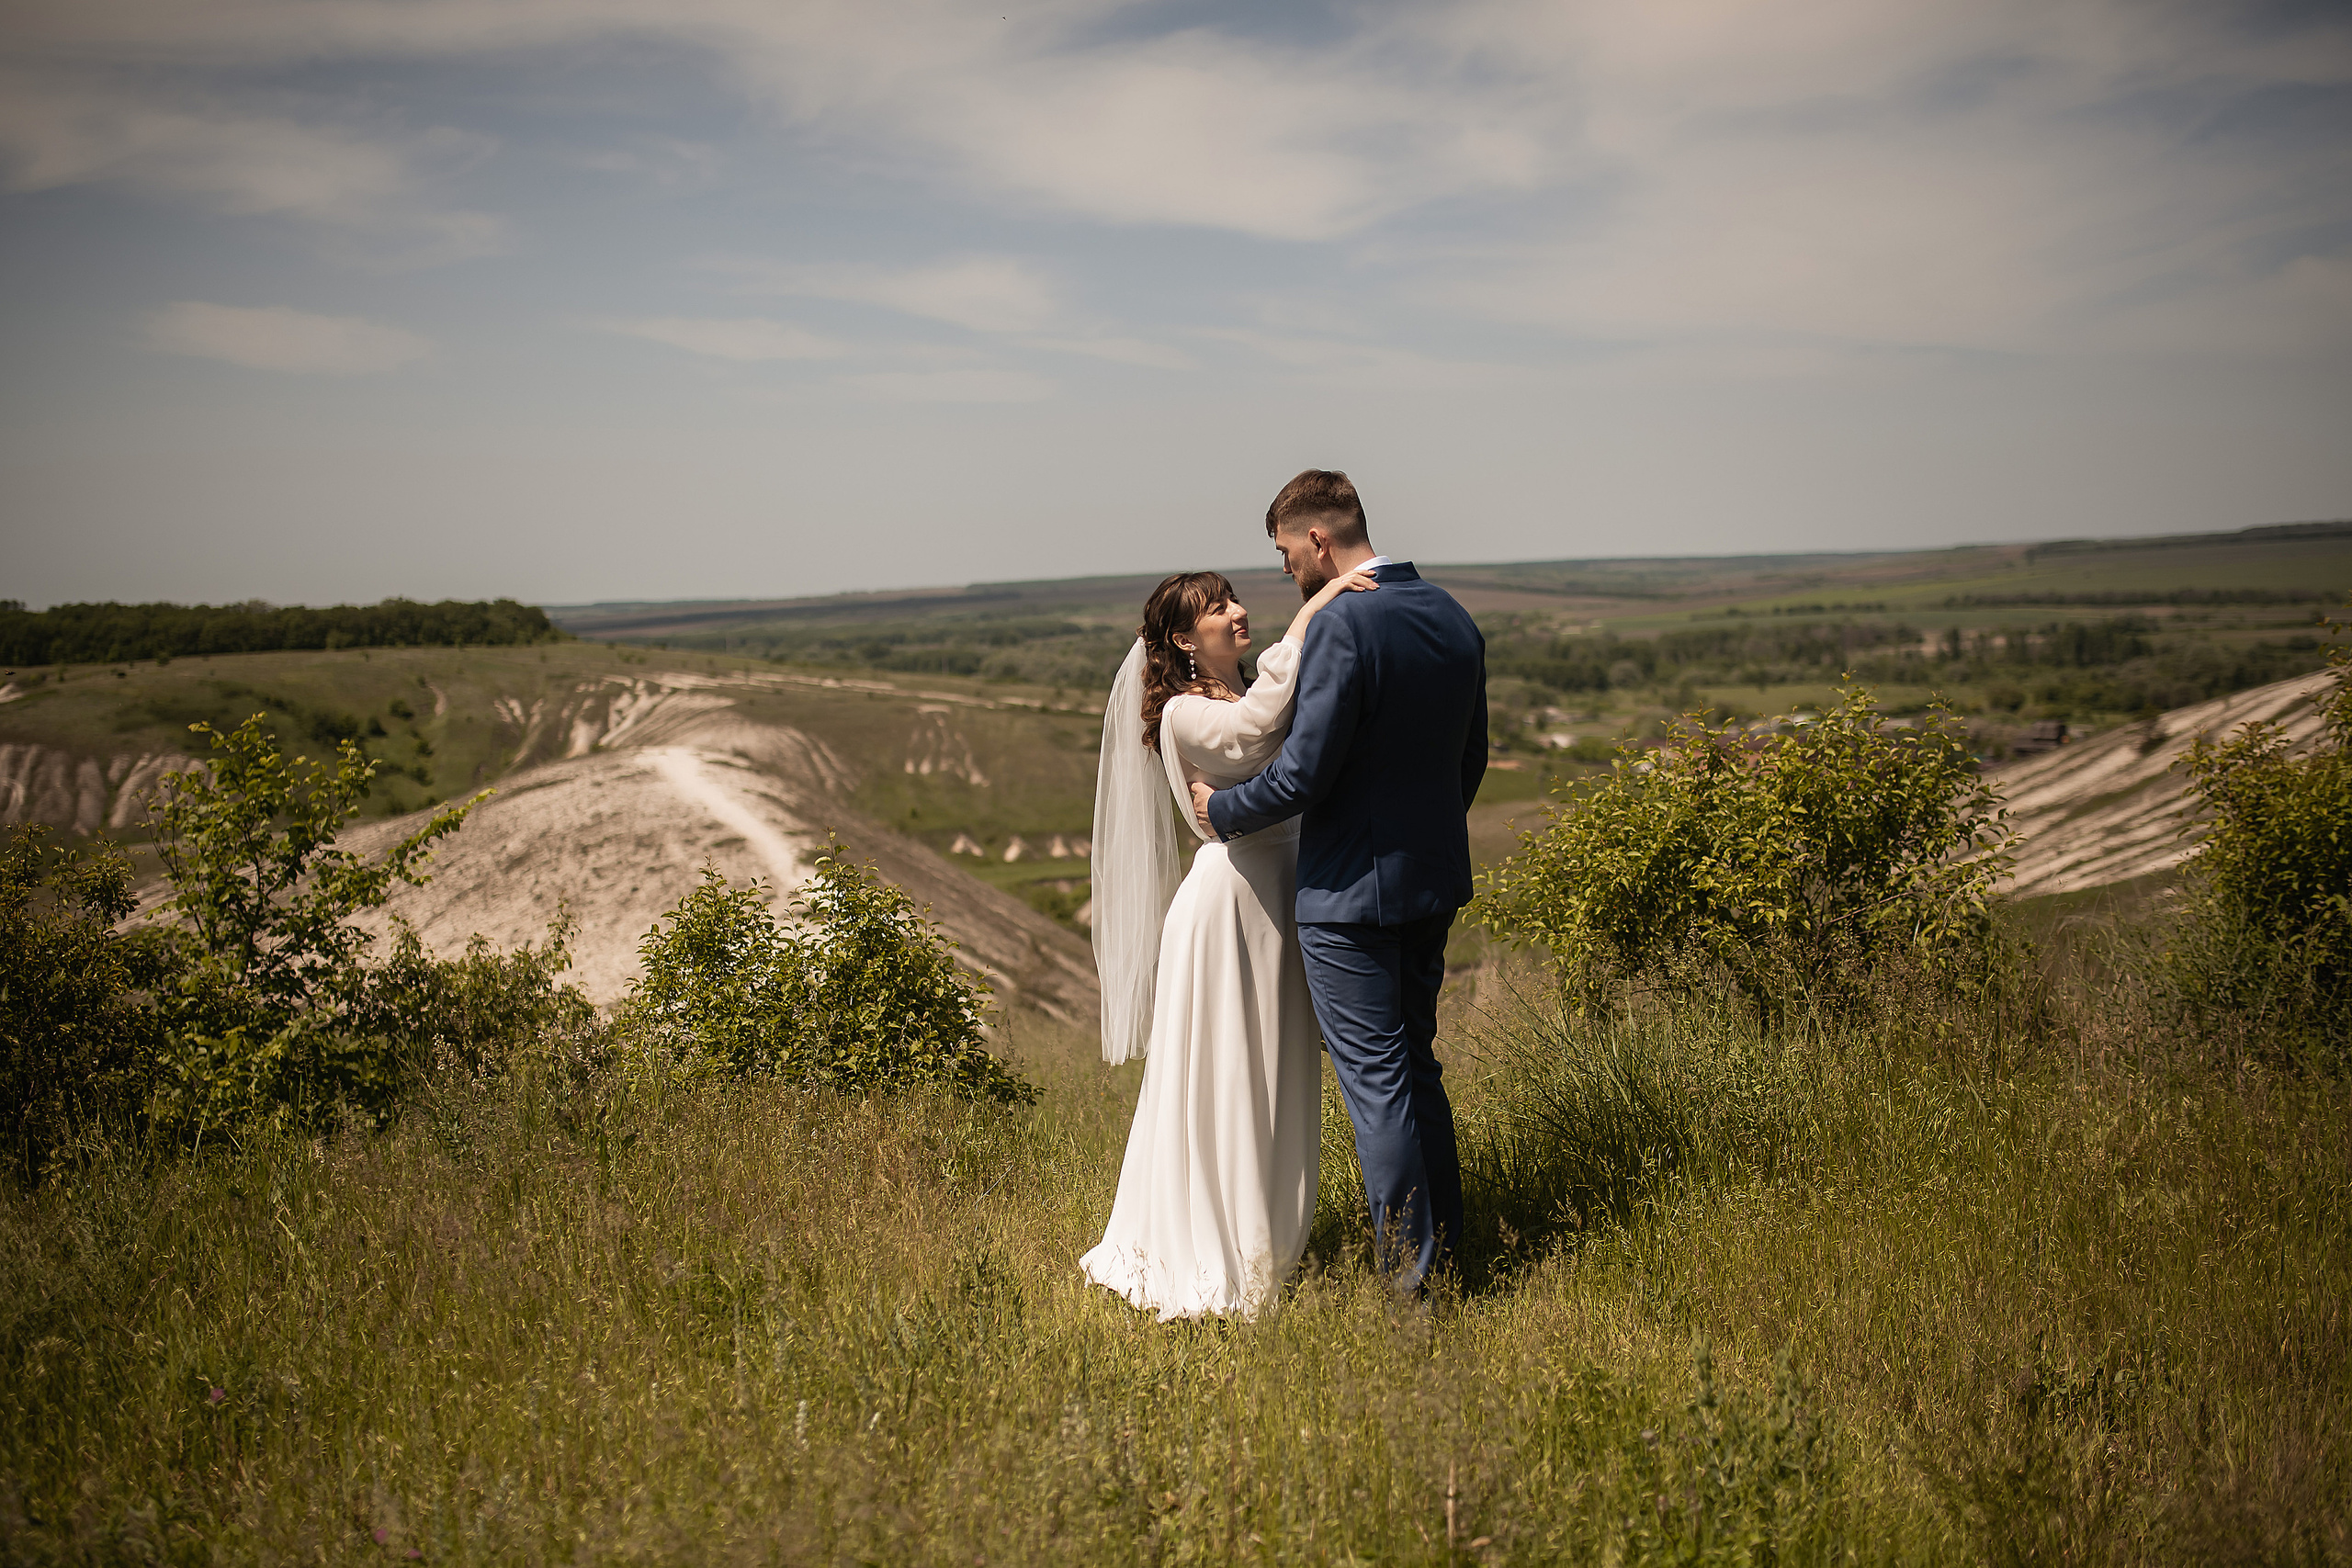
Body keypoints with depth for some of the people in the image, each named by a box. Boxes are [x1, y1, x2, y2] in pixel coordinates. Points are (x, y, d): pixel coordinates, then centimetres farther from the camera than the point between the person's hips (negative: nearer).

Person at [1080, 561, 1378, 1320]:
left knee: (1274, 1080, 16)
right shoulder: (1183, 715, -11)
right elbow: (1254, 725, -32)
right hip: (1227, 904, -8)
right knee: (1219, 1081, 0)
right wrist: (1309, 615, -30)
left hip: (1279, 900, 8)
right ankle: (1209, 1263, 14)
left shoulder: (1250, 695, 16)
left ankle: (1266, 1241, 31)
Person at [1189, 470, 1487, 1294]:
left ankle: (1410, 1279, 8)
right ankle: (1446, 1246, 29)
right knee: (1416, 1066, 20)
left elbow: (1302, 775, -21)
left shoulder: (1342, 625, -20)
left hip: (1351, 893, -9)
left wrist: (1219, 809, -4)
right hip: (1435, 883, 9)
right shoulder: (1453, 617, 6)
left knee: (1377, 1083, 1)